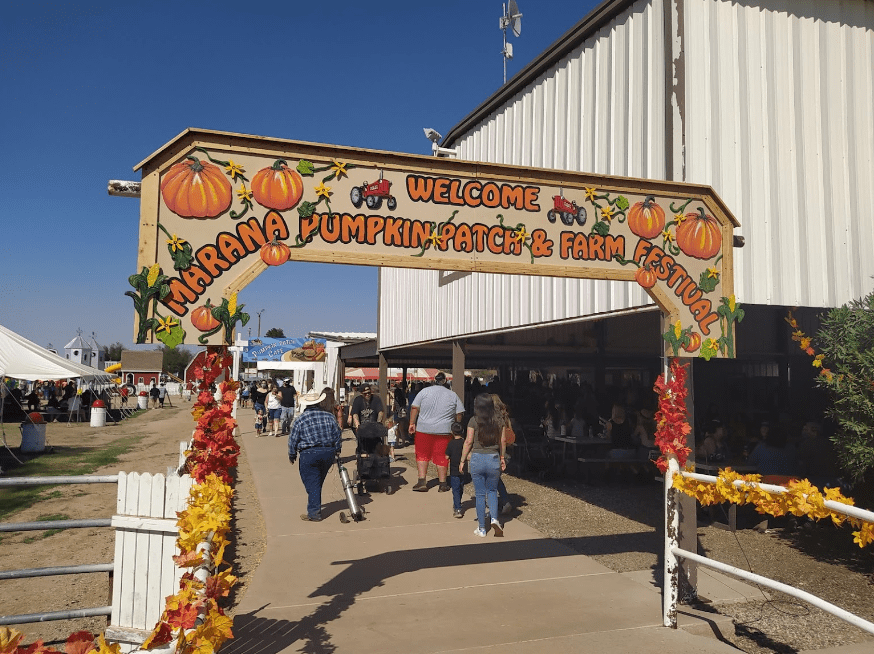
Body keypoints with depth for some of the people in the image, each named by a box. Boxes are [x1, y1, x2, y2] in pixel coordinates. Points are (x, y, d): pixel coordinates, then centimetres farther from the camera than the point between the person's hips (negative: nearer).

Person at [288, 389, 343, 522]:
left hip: (309, 455, -4)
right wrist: (337, 450, 22)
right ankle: (315, 508, 29)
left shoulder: (300, 419, -5)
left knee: (312, 484, 3)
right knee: (318, 482, 18)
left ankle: (314, 513, 5)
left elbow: (293, 440, -1)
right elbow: (338, 435, 8)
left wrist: (292, 455, 13)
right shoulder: (329, 416, 3)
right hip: (328, 452, 4)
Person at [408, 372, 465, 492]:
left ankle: (422, 482, 4)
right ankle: (443, 484, 12)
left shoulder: (424, 391, 0)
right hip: (444, 431, 1)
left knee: (422, 454, 10)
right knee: (441, 456, 8)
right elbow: (460, 414, 7)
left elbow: (414, 408, -2)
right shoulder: (453, 395, 5)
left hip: (424, 429, -1)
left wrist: (412, 423, 5)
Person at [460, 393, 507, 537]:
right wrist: (502, 457, 18)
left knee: (480, 494, 8)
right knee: (492, 491, 19)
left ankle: (482, 529, 13)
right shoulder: (499, 420, 0)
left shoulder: (474, 421, -8)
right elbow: (503, 441, 5)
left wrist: (462, 461, 1)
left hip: (477, 459, -2)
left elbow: (468, 442, -8)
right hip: (494, 459, 2)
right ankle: (494, 518, -3)